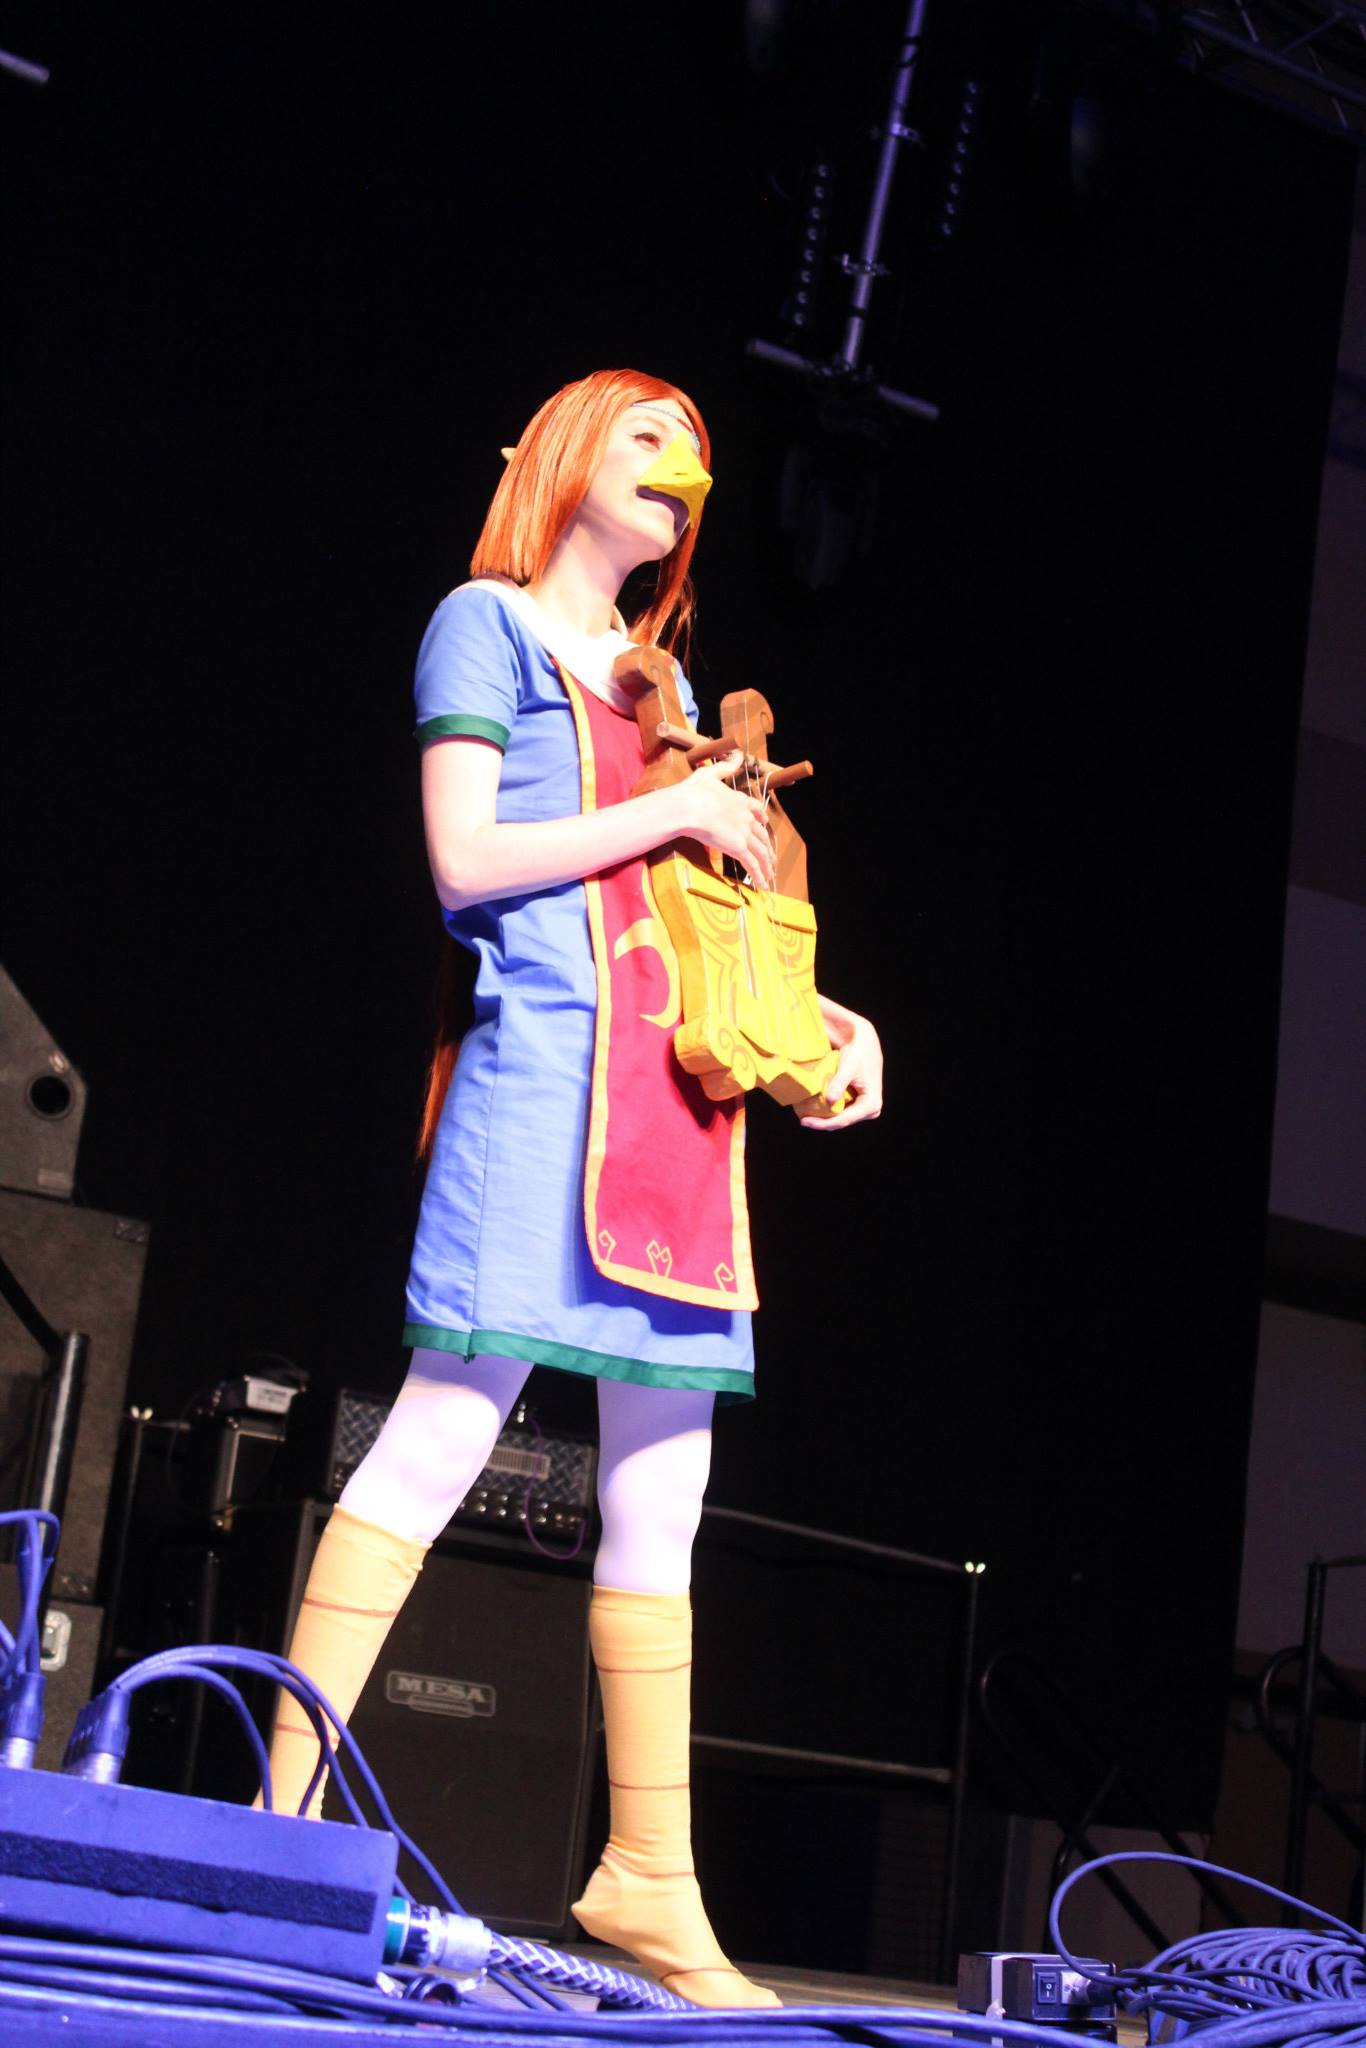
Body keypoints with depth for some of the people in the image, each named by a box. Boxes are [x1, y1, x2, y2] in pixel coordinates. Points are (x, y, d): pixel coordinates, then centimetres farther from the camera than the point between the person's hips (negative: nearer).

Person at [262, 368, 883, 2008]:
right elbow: (465, 859, -7)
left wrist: (817, 1013, 13)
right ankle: (285, 1807, -12)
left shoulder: (658, 672, 27)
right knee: (446, 1426, -15)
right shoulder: (486, 624, 6)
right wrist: (677, 810, -5)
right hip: (544, 1053, -7)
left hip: (678, 1083, 8)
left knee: (662, 1475, 3)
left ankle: (651, 1875, 6)